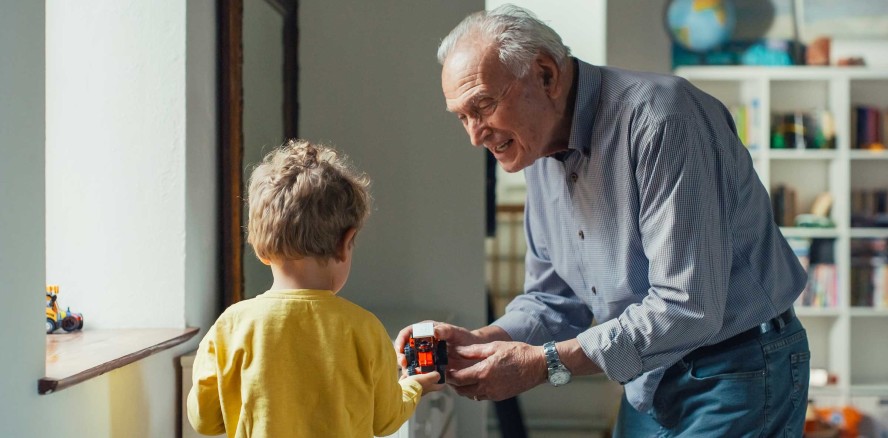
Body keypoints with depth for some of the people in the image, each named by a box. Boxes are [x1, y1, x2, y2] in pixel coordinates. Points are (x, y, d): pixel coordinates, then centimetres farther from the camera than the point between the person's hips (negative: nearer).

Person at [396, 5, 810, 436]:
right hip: (648, 384, 8)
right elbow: (553, 299, 10)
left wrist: (544, 363, -25)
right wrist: (479, 342, -9)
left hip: (739, 373, -7)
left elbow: (687, 309, -29)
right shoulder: (539, 152, 3)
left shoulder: (658, 118, -24)